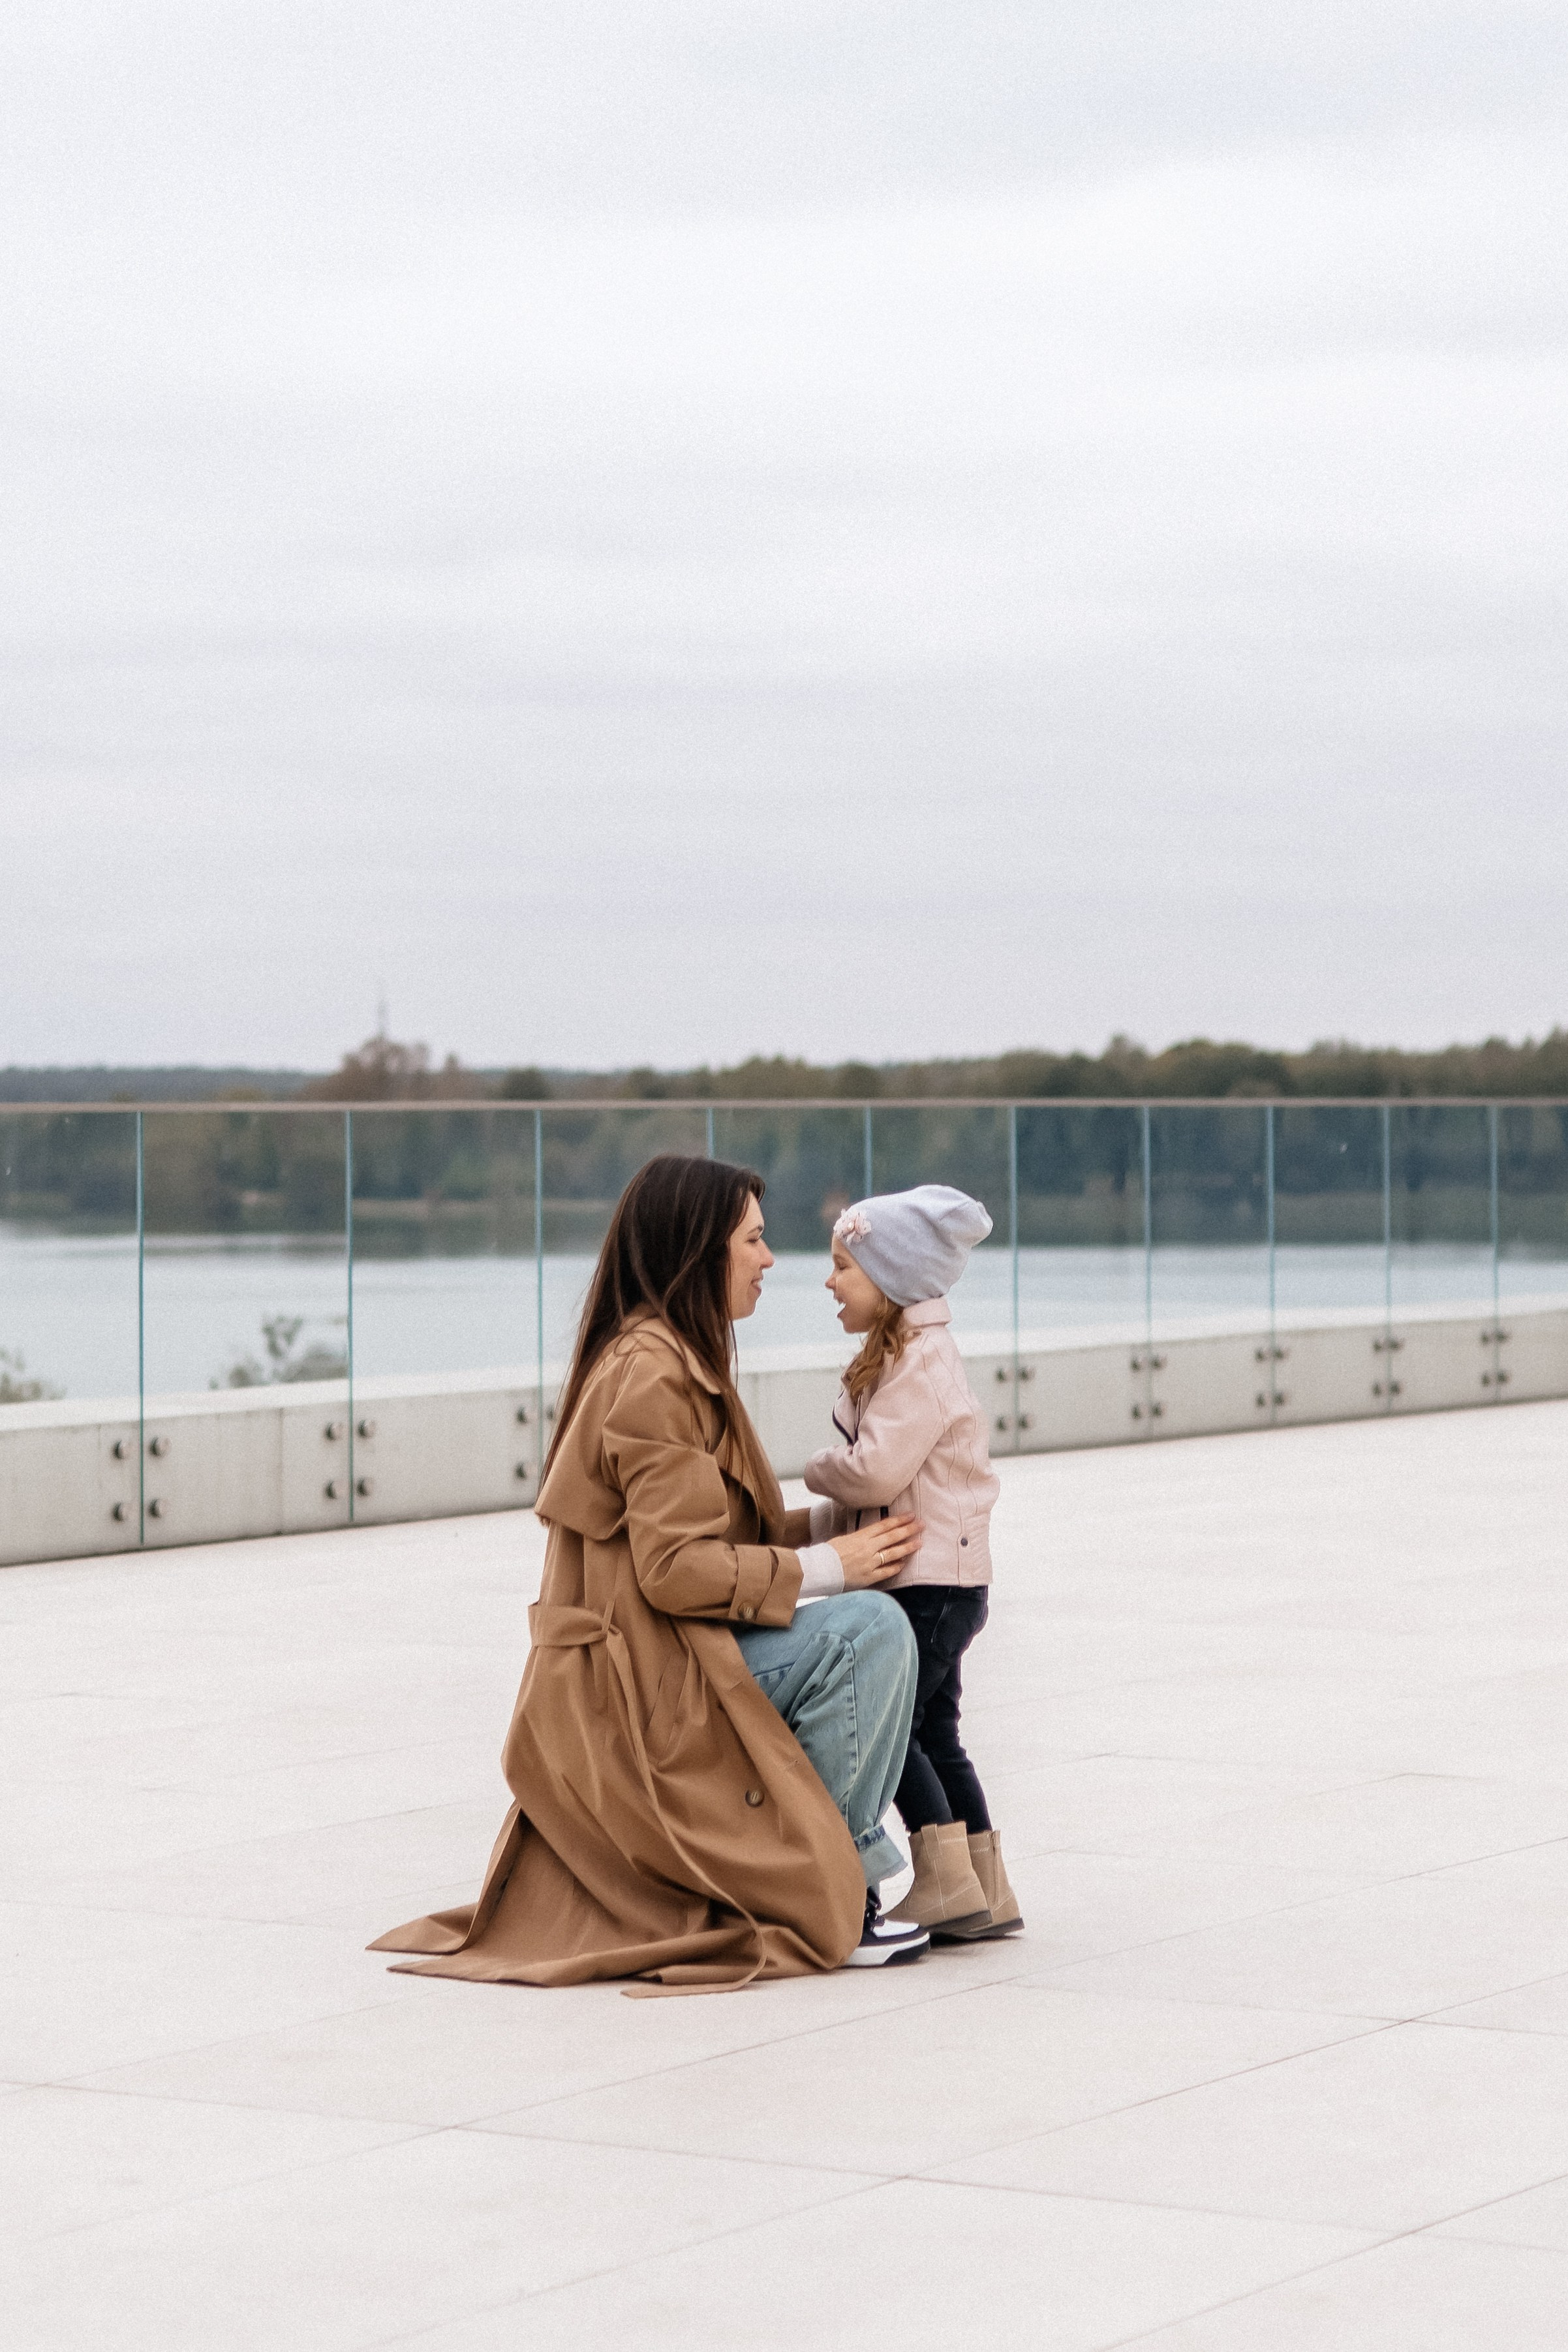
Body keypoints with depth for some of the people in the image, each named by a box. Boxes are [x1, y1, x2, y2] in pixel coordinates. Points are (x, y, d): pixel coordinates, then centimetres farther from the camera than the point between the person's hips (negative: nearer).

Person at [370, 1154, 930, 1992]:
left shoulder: (662, 1358, 16)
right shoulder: (653, 1374, -17)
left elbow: (715, 1533, 18)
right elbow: (677, 1568, -23)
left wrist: (836, 1526, 7)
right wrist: (823, 1567, -17)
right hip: (636, 1690, -11)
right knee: (869, 1628, -23)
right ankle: (829, 1895, -14)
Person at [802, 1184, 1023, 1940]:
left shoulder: (922, 1364, -17)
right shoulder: (900, 1354, 16)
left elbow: (875, 1470, -24)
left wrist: (818, 1469, -5)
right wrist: (823, 1522, 8)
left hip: (931, 1581, -10)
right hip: (931, 1576, 10)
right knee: (932, 1731, 12)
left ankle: (946, 1883, -7)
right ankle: (985, 1891, 16)